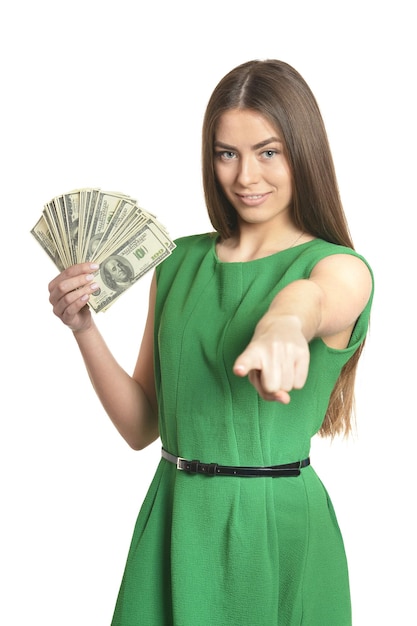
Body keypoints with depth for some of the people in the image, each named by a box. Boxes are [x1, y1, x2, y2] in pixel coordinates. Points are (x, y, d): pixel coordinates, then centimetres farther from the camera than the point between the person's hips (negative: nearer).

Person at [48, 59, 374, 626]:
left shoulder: (342, 268, -6)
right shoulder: (178, 262, 7)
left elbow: (315, 298, -34)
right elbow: (141, 427, 7)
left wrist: (286, 324, -57)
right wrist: (83, 328, -9)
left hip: (277, 529, -4)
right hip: (173, 524, 4)